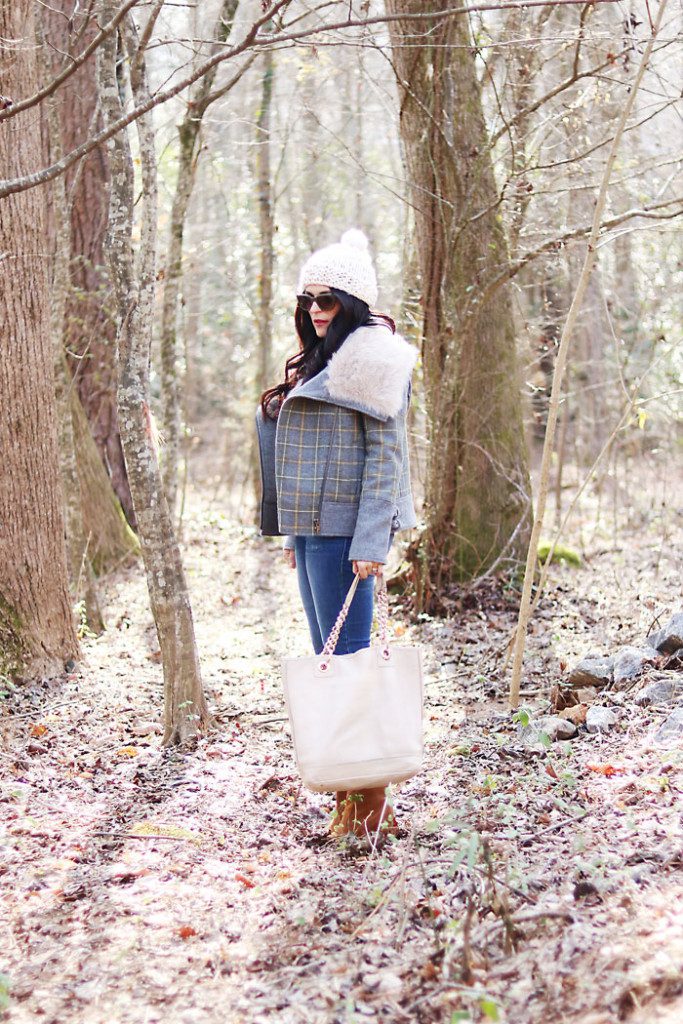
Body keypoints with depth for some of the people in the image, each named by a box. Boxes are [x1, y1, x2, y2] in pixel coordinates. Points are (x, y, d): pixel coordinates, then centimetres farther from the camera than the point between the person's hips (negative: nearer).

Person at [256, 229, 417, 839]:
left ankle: (370, 804, 0)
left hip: (344, 529, -10)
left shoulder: (371, 356, -8)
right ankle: (346, 793, 21)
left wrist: (371, 543, -19)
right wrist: (293, 532, 17)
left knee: (348, 655, -7)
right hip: (312, 527, 10)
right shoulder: (320, 360, 19)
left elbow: (385, 454, -14)